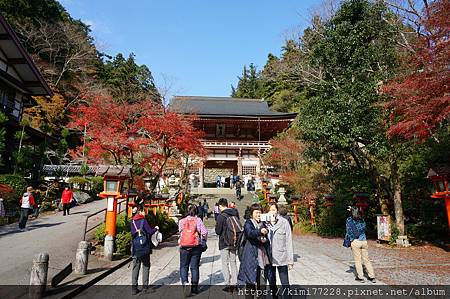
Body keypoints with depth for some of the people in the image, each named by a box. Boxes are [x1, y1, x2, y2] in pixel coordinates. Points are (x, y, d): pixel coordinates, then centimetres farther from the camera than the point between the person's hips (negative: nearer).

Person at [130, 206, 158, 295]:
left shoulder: (132, 222, 5)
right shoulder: (143, 221, -11)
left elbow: (133, 234, 11)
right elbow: (150, 232, -11)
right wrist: (156, 228, 9)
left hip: (135, 248, 4)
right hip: (144, 248, -4)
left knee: (135, 267, 10)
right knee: (146, 266, 9)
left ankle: (134, 288, 10)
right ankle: (145, 286, 12)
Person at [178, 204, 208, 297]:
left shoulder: (181, 221, 0)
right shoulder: (198, 220, -5)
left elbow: (180, 232, 5)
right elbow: (204, 232, -10)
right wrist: (203, 240, 8)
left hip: (184, 247, 0)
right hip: (196, 247, 0)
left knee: (183, 266, 12)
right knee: (195, 267, 12)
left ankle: (185, 282, -10)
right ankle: (194, 287, 18)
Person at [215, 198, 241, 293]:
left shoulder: (221, 216, -18)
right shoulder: (235, 213, -1)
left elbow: (218, 231, -13)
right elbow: (239, 227, 8)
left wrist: (216, 228, 6)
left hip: (224, 243, -5)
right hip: (234, 242, 5)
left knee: (225, 263, 6)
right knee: (233, 262, 15)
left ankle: (228, 284, 7)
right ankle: (234, 283, 19)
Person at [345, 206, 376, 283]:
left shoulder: (349, 220, -7)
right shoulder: (362, 220, 6)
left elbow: (348, 231, -8)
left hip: (355, 241, -4)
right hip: (364, 241, 4)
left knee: (357, 260, 6)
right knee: (366, 259, 13)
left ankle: (360, 277, 12)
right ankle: (372, 276, 17)